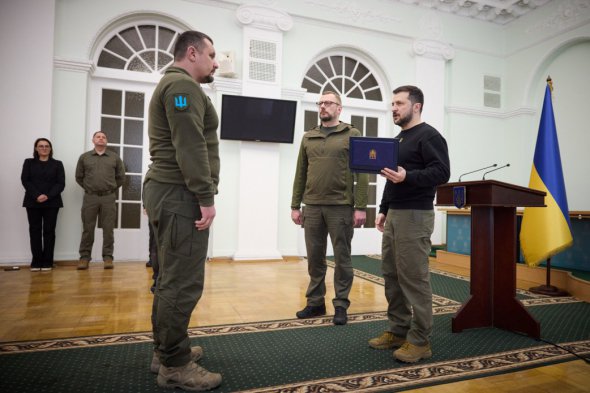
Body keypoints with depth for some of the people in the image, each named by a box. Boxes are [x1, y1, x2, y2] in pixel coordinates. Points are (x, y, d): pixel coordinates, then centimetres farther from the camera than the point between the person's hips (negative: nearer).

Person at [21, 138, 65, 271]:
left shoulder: (57, 164, 10)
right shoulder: (29, 162, 12)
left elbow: (61, 183, 0)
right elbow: (25, 181, 1)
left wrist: (48, 196, -15)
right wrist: (36, 196, -15)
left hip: (52, 202, -1)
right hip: (33, 202, 1)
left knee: (49, 231, -1)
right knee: (35, 230, 0)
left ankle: (47, 262, 3)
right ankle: (36, 262, 5)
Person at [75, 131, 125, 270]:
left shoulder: (115, 157, 8)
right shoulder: (84, 157, 9)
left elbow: (121, 177, 12)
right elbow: (79, 177, 14)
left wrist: (111, 188, 9)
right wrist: (88, 188, 10)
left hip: (109, 197, 0)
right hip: (90, 197, 1)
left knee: (108, 229, 1)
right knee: (87, 229, 4)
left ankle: (108, 257, 6)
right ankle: (84, 257, 11)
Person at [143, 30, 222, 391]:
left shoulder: (173, 84, 24)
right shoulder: (183, 85, -9)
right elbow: (190, 147, -20)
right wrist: (206, 197, -20)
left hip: (169, 190, 11)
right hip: (180, 194, -11)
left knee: (172, 277, 15)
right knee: (183, 282, -6)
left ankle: (165, 350, 27)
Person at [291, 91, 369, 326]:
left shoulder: (352, 135, 2)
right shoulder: (308, 137, 13)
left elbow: (361, 174, -5)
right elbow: (300, 174, 12)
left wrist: (360, 207, -11)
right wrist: (295, 205, 7)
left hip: (341, 207, -3)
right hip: (312, 207, 4)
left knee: (342, 258, 5)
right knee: (314, 258, 10)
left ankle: (341, 305, 18)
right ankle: (315, 302, 23)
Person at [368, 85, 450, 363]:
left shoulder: (429, 136, -6)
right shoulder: (399, 139, 21)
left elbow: (442, 172, -17)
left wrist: (408, 177, -30)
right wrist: (383, 210, 19)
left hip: (415, 216, -9)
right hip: (394, 215, 9)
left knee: (414, 279, -5)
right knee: (392, 275, 11)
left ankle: (420, 341, 7)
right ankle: (398, 331, 22)